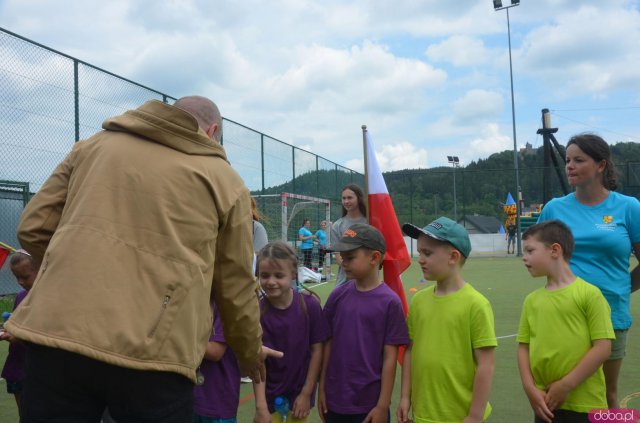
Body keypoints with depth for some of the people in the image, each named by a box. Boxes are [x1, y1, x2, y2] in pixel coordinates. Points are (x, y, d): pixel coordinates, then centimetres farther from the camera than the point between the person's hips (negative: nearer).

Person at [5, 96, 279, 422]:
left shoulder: (96, 145, 16)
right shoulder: (226, 181, 10)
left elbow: (33, 229, 15)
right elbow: (235, 290, 13)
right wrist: (250, 352, 30)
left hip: (54, 333, 3)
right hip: (152, 354, -2)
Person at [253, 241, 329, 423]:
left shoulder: (309, 305, -15)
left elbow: (317, 350, -7)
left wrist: (306, 394, -6)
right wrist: (261, 406, -17)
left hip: (300, 393, 0)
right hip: (270, 395, 0)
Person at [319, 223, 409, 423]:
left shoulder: (389, 302, -12)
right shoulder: (338, 295, -2)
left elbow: (390, 357, -9)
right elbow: (328, 344, 5)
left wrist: (383, 406, -8)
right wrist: (322, 388, 7)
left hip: (369, 405, -3)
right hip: (335, 400, 3)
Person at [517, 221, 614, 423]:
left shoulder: (589, 293, -9)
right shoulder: (532, 300, 7)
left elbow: (603, 347, -12)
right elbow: (523, 346, 8)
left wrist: (565, 386, -12)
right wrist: (530, 389, -4)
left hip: (583, 405, -5)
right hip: (545, 403, 5)